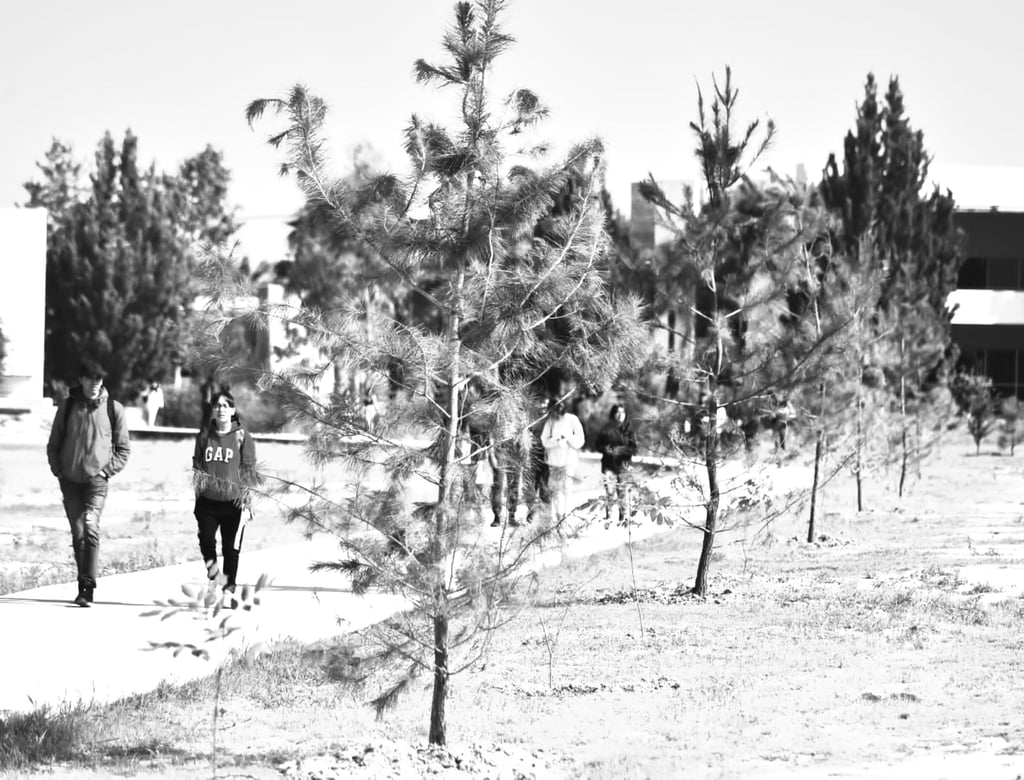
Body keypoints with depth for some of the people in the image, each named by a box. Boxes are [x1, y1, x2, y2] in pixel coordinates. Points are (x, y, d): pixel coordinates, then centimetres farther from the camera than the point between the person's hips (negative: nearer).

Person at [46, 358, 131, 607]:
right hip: (70, 481, 2)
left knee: (90, 528, -18)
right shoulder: (67, 406, 3)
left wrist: (108, 470, -5)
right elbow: (54, 443, 10)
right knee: (78, 533, 4)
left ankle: (87, 587, -21)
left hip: (97, 479, -2)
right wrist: (58, 471, 0)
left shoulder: (113, 409, 0)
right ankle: (84, 583, 17)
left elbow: (123, 447, 6)